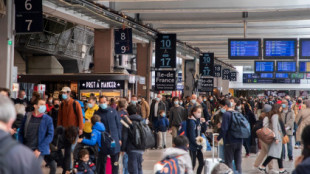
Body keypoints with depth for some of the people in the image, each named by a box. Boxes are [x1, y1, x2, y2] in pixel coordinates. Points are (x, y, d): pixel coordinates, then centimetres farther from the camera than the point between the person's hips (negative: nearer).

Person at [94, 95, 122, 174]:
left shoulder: (113, 111, 4)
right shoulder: (97, 113, 0)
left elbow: (118, 125, 7)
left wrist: (119, 138, 4)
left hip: (114, 140, 1)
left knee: (115, 162, 6)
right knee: (103, 161, 4)